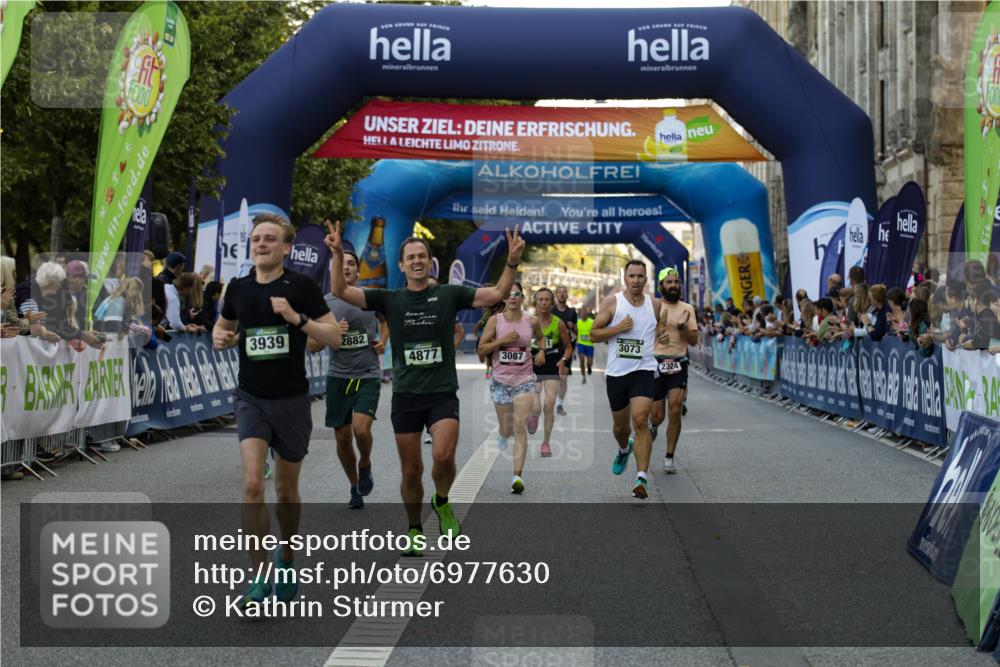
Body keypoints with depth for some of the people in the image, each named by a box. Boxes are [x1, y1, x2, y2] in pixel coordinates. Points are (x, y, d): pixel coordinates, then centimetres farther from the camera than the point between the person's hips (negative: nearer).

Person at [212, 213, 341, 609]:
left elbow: (334, 336, -9)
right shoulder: (238, 288, 3)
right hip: (251, 398, 1)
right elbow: (223, 326, 22)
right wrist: (220, 339, -1)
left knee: (286, 490, 12)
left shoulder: (301, 286, -7)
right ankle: (260, 579, -10)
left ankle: (287, 559, 37)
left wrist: (297, 318, -22)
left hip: (292, 399, -1)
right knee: (253, 484, -16)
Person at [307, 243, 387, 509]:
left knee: (361, 429, -20)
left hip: (368, 375, -1)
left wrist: (383, 340, 4)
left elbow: (385, 319, 23)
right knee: (343, 437, 6)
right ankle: (355, 488, 26)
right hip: (338, 376, 1)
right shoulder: (324, 303, -1)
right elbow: (311, 346, 1)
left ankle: (365, 465, 13)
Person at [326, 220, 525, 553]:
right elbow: (340, 291, -5)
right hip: (405, 396, 1)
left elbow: (498, 293, -4)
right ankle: (415, 530, 26)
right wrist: (338, 255, -20)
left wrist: (512, 262, -19)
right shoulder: (390, 299, 3)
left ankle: (442, 502, 10)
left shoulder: (449, 294, 2)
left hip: (442, 394, -1)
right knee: (411, 470, 6)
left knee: (443, 456, -22)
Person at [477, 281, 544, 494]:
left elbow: (541, 338, 22)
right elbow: (481, 349, -5)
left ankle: (518, 476, -14)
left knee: (520, 427, -13)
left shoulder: (532, 321, 0)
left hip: (524, 380, -1)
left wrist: (542, 351, 2)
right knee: (507, 428, 12)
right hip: (501, 380, 1)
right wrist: (502, 340, -17)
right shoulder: (495, 320, -3)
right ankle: (503, 434, 52)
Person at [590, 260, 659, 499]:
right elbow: (593, 335, -3)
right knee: (620, 425, 15)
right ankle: (624, 449, 52)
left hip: (643, 370, -1)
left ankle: (642, 478, -20)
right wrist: (618, 328, -15)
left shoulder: (655, 304, 4)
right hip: (616, 372, 1)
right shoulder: (612, 302, -2)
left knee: (640, 421, -18)